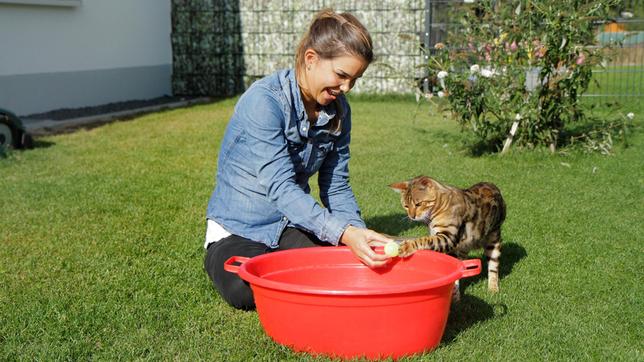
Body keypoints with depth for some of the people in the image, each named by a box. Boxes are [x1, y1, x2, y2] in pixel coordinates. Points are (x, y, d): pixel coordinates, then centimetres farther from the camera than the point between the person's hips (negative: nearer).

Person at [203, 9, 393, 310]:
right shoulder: (263, 100, -24)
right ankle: (218, 256, 5)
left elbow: (336, 187, 2)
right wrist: (344, 233, -41)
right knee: (244, 291, -32)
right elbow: (280, 187, -32)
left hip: (292, 224, 5)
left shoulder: (338, 109, -2)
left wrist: (361, 237, -16)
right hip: (239, 228, -4)